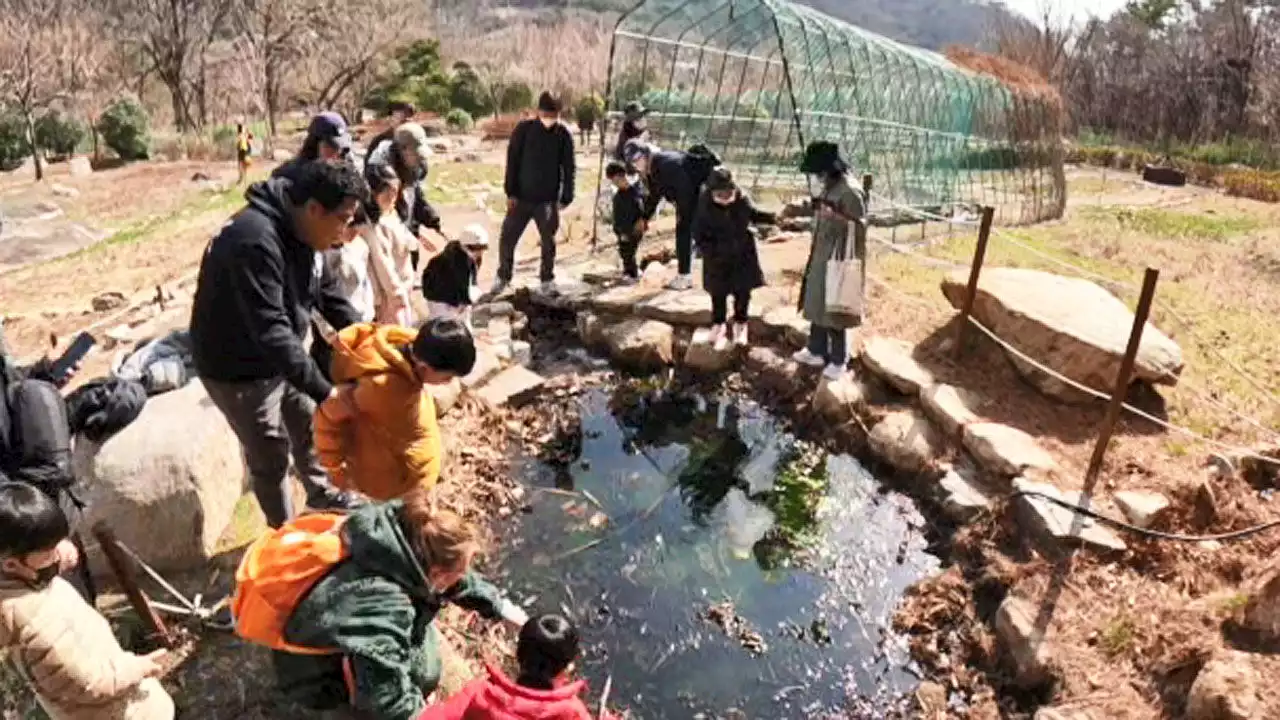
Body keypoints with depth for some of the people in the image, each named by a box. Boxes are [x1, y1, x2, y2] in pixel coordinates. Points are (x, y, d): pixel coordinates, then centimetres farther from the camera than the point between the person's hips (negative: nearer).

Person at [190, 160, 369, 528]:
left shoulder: (303, 231, -7)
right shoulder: (255, 241, -36)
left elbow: (327, 292, 5)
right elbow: (271, 332, -41)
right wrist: (326, 391, -41)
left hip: (282, 355, 8)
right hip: (240, 369, -8)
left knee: (308, 423, 25)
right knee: (271, 458, 9)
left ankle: (322, 493, 50)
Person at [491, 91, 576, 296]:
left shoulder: (564, 135, -3)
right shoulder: (523, 129, -6)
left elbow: (569, 169, 1)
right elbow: (512, 161, -4)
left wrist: (565, 198, -3)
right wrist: (510, 193, -8)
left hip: (548, 200, 0)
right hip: (521, 197, 0)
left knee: (548, 241, 9)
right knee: (507, 238, 1)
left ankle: (547, 279, 25)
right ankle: (503, 277, 19)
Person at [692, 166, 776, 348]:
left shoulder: (742, 200, -13)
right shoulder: (705, 207, -20)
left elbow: (753, 215, 8)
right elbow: (698, 233, -12)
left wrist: (772, 218, -3)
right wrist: (709, 251, -21)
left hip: (743, 254, 2)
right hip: (718, 257, -2)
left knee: (743, 291, 9)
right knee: (719, 293, 10)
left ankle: (740, 325, 29)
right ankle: (718, 324, 32)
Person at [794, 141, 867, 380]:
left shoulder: (851, 192, -19)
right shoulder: (828, 189, 8)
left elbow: (860, 227, -20)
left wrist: (836, 216, -31)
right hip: (821, 255, 9)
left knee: (833, 308, -1)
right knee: (816, 304, 15)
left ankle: (839, 360, 11)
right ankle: (816, 351, 29)